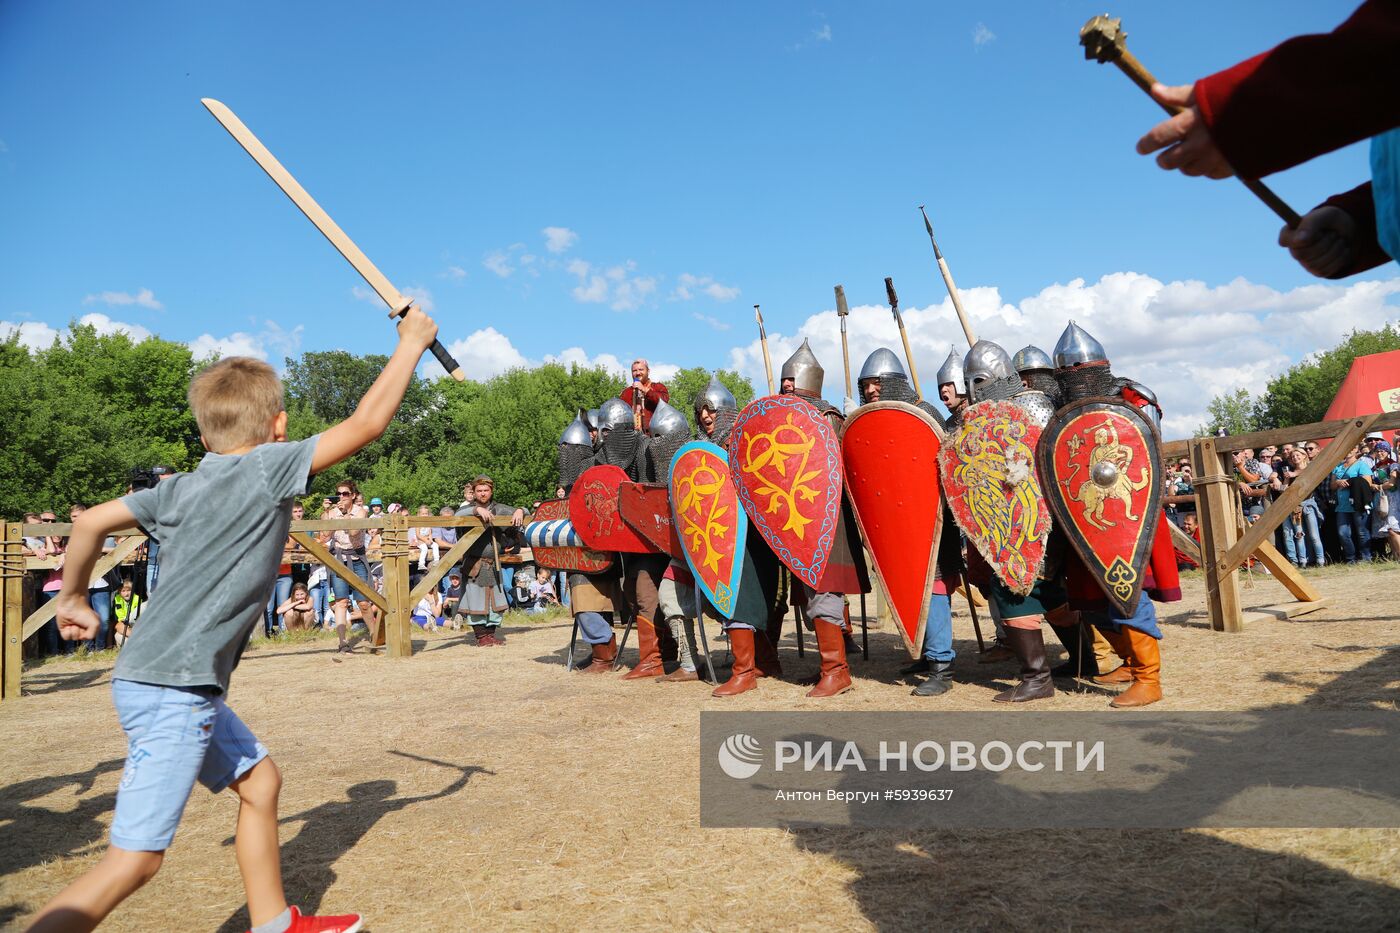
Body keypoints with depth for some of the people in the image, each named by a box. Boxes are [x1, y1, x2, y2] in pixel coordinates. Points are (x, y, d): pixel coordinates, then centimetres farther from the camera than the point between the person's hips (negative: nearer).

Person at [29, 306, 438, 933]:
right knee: (136, 857, -6)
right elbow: (367, 423, -12)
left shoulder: (180, 487, 9)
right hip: (173, 692, -9)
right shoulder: (269, 468, -12)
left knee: (259, 780, 20)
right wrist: (412, 342, -2)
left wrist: (73, 600, 28)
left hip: (186, 689, 9)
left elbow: (90, 521, 12)